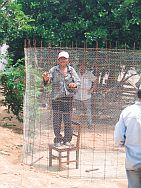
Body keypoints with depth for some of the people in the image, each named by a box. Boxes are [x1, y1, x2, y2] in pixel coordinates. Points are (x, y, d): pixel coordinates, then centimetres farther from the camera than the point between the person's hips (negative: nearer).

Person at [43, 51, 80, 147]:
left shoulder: (71, 70, 7)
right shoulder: (54, 70, 1)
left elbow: (78, 82, 8)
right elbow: (48, 81, -9)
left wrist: (74, 84, -15)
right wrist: (46, 79, -32)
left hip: (68, 97, 1)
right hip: (56, 97, -1)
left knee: (67, 119, 5)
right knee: (57, 120, 1)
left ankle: (67, 139, 19)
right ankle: (58, 140, 13)